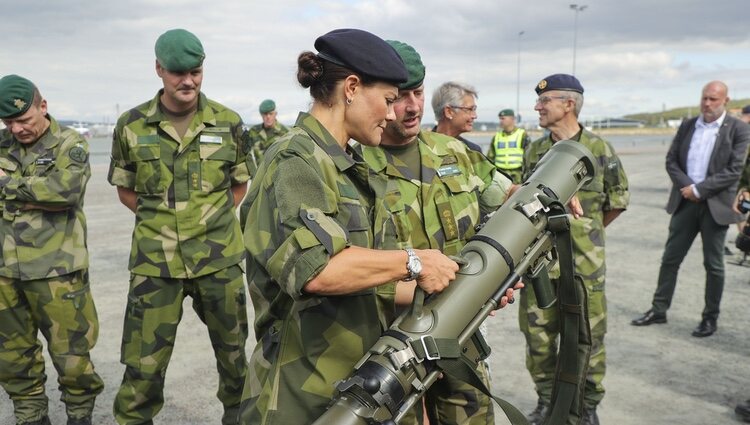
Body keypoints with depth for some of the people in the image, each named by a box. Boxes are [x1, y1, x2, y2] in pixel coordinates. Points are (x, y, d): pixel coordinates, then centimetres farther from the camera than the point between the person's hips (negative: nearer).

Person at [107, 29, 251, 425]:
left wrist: (210, 220, 2)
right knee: (143, 362, 4)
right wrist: (161, 219, 1)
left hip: (219, 259, 1)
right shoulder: (131, 125, -1)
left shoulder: (227, 122, -1)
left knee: (232, 348, 15)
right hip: (155, 262, 0)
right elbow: (125, 189, 11)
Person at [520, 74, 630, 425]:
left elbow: (618, 201, 6)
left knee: (587, 338, 6)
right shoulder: (533, 152, 7)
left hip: (584, 264, -3)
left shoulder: (599, 150, -4)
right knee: (538, 337, 10)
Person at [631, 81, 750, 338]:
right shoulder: (687, 126, 8)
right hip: (685, 202, 4)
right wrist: (686, 186, -11)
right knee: (670, 258, 8)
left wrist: (699, 189, -16)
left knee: (713, 264, 7)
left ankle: (710, 318, 20)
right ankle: (658, 310, 18)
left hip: (715, 205, -4)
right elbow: (671, 160, 6)